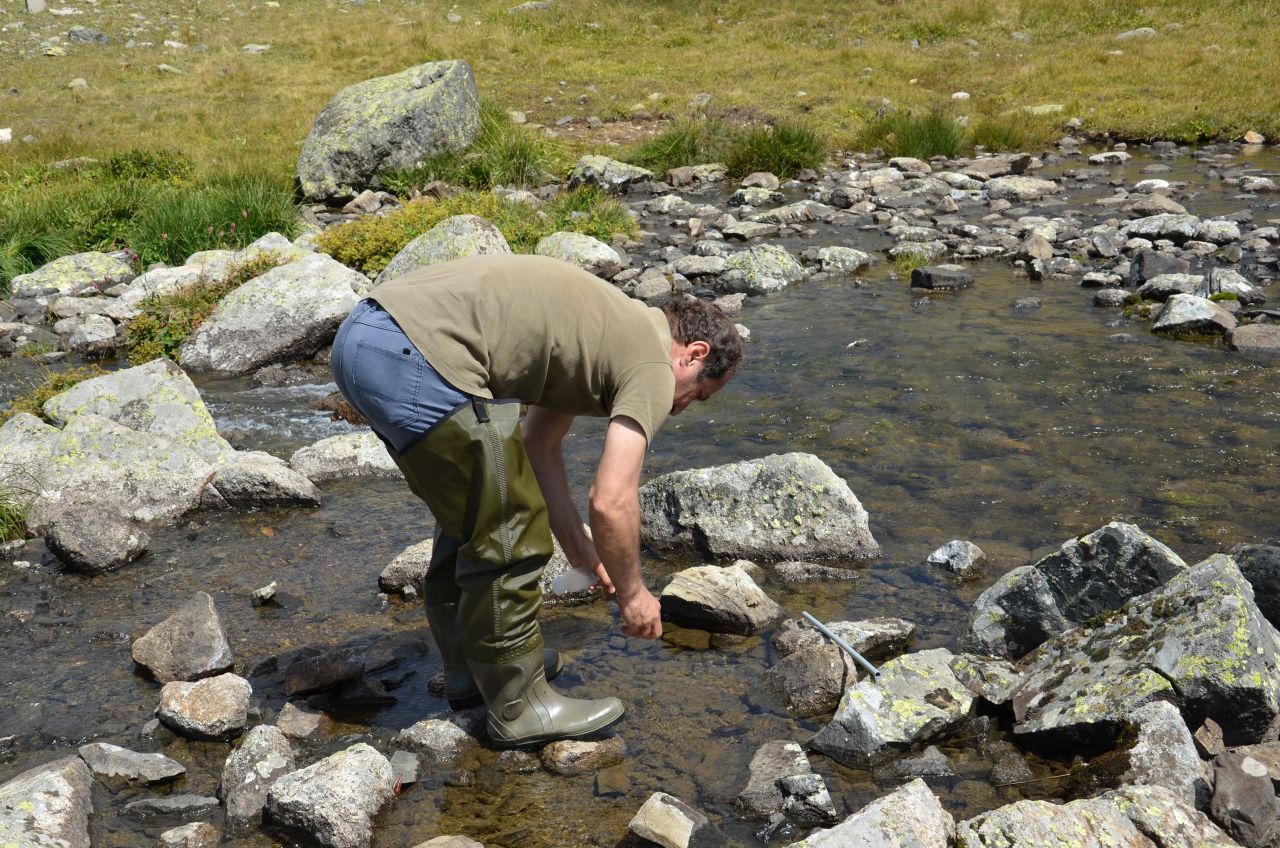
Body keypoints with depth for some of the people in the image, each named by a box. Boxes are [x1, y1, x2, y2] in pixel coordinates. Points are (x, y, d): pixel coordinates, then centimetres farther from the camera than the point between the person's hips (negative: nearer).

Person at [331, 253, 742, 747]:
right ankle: (519, 707, 16)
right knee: (506, 535, 3)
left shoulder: (607, 328, 26)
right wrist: (632, 593, 9)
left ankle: (469, 669, 38)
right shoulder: (652, 365, -1)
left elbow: (538, 446, 30)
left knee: (472, 515, 25)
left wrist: (581, 552, 32)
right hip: (417, 359, -10)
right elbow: (611, 501, -8)